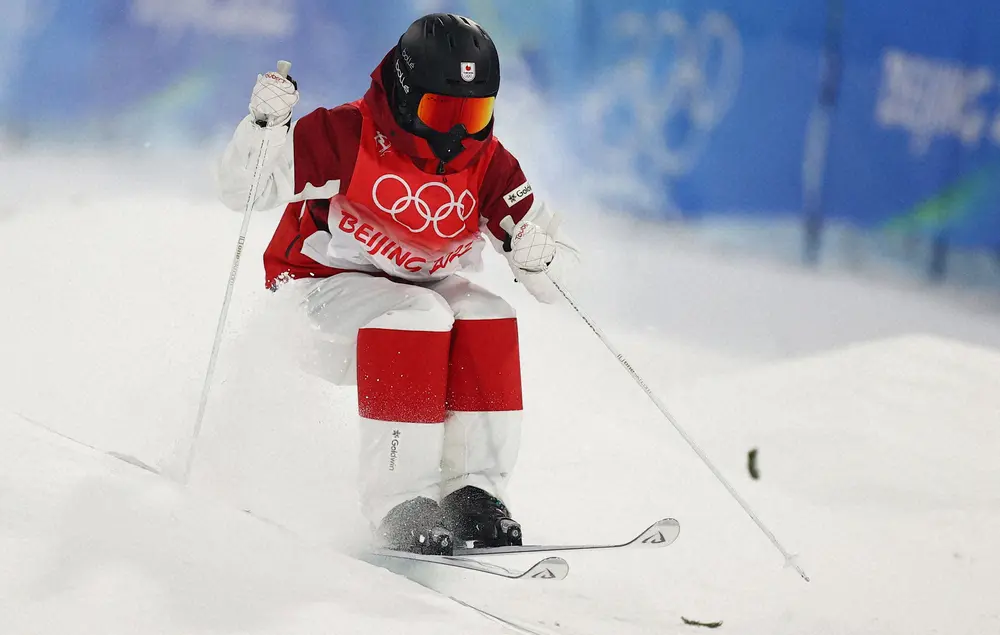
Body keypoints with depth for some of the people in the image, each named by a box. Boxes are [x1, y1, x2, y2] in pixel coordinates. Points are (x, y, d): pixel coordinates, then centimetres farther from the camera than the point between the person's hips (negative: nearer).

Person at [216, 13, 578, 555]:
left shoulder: (490, 167, -7)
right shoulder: (349, 136, -19)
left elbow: (560, 265, -6)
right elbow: (242, 190, -20)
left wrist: (537, 256, -31)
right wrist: (265, 124, -38)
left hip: (423, 288, 5)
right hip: (329, 283, -5)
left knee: (488, 320, -25)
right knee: (416, 318, -33)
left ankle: (473, 493, -20)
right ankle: (401, 505, -32)